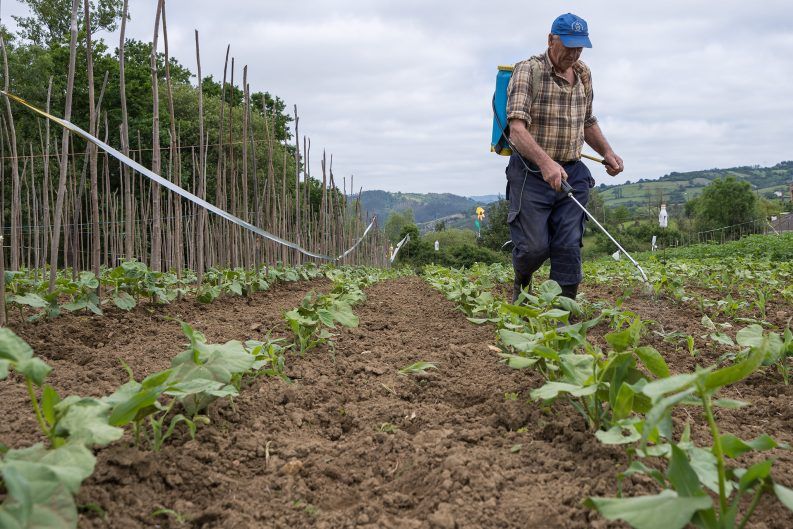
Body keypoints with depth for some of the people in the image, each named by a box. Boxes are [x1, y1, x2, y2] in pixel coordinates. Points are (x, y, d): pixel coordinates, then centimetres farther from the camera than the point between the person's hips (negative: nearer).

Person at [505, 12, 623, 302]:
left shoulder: (584, 75, 10)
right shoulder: (528, 71, -11)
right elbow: (517, 128, -23)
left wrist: (607, 151, 7)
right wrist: (545, 162, -38)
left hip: (572, 173, 5)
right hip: (531, 172, -5)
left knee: (569, 247, -2)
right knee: (534, 246, -5)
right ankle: (521, 282, 28)